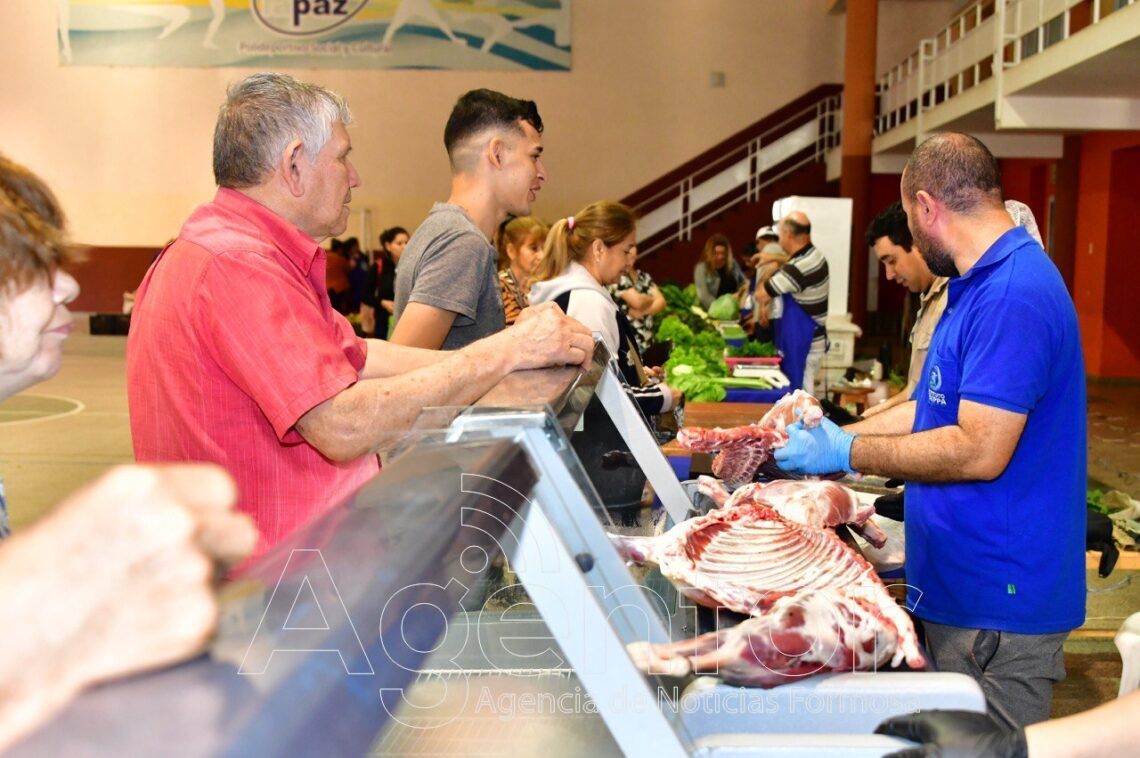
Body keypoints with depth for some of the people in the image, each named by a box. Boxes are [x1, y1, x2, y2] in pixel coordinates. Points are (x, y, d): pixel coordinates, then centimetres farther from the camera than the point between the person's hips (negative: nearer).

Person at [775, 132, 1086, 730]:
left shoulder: (1012, 294, -22)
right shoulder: (984, 283, 13)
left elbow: (979, 451, -27)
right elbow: (935, 409, 17)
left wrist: (847, 452, -17)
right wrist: (829, 437, 13)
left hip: (997, 605, -10)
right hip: (959, 587, 10)